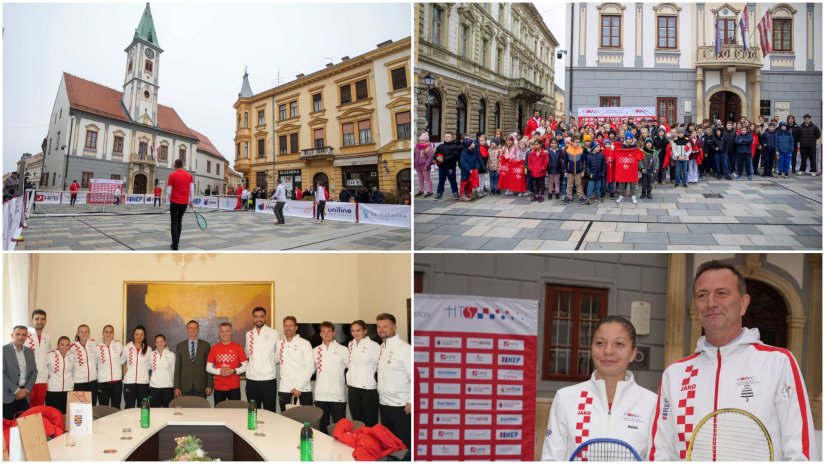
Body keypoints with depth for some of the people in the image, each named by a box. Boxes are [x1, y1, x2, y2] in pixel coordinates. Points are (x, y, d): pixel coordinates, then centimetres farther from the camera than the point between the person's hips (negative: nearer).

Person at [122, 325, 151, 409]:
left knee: (142, 407, 6)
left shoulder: (148, 349, 4)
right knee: (129, 407, -2)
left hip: (143, 382, 1)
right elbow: (121, 361, 15)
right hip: (129, 381, -1)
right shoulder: (127, 348, 3)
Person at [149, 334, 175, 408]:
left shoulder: (171, 355, -1)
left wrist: (175, 388, 5)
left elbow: (174, 372, 3)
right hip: (154, 387, 2)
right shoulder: (152, 354, 5)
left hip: (167, 387, -2)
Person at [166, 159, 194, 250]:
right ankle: (176, 242, 23)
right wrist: (191, 201, 13)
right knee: (179, 222, 19)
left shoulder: (172, 175, -5)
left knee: (174, 224, 2)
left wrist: (169, 201, 10)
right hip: (184, 203, 3)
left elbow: (168, 191, -5)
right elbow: (192, 190, 3)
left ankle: (175, 245, -2)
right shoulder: (189, 176, 4)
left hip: (175, 202, -3)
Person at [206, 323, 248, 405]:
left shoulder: (238, 347, 0)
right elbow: (208, 368, 6)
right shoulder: (214, 348, 4)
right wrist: (219, 371, -12)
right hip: (218, 388, 1)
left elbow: (245, 366, 0)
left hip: (234, 387, -1)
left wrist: (234, 371, -16)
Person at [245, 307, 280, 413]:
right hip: (251, 379, 3)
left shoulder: (274, 333, -2)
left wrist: (271, 361, -1)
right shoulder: (249, 334, 8)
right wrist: (255, 360, 7)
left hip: (268, 379, -3)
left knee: (269, 411, 1)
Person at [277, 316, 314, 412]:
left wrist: (299, 387, -11)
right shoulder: (279, 344, 9)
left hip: (303, 390, -3)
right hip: (284, 390, 3)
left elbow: (310, 367, -7)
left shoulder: (304, 344, -3)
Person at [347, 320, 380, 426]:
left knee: (370, 422, -1)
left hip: (369, 388, -6)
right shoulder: (350, 345, 9)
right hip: (353, 388, 6)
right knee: (356, 420, 11)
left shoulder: (373, 345, -11)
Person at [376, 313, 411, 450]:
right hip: (384, 403, 8)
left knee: (404, 442, 0)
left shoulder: (404, 348, -15)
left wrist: (411, 401, -17)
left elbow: (414, 375, -16)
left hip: (400, 405, -8)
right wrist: (381, 396, 10)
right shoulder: (382, 347, 9)